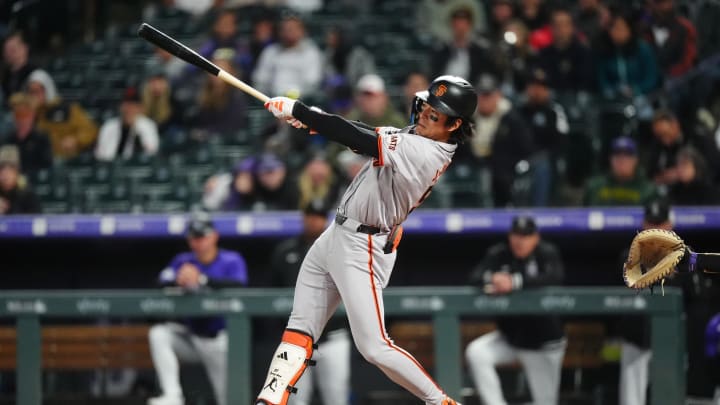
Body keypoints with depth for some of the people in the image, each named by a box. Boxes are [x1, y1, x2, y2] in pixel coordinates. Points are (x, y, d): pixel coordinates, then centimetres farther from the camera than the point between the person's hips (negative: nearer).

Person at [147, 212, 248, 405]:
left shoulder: (232, 260, -7)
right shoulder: (183, 261, 3)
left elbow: (239, 284, -28)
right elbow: (162, 281, -14)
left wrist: (202, 279, -42)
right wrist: (179, 279, -39)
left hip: (220, 341, -3)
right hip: (191, 336, 3)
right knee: (158, 334, -24)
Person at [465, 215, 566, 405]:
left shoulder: (547, 253, -10)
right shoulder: (499, 254, -2)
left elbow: (555, 277, -28)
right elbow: (475, 277, -12)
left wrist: (515, 282, -37)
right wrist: (491, 279, -37)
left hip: (543, 342, -3)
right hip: (509, 337, 3)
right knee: (476, 353, -21)